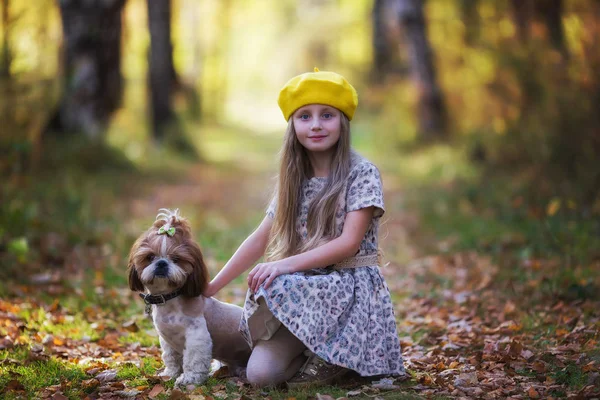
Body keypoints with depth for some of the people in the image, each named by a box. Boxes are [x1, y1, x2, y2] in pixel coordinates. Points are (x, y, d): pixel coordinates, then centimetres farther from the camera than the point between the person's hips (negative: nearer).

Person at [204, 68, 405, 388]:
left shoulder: (362, 173, -6)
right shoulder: (293, 180, 11)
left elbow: (349, 243, -15)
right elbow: (260, 239, 11)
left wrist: (287, 264, -25)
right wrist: (211, 286, 5)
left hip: (348, 288, -4)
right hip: (304, 289, 4)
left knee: (278, 289, -34)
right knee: (259, 373, -19)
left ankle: (340, 356, -9)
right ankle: (319, 351, 9)